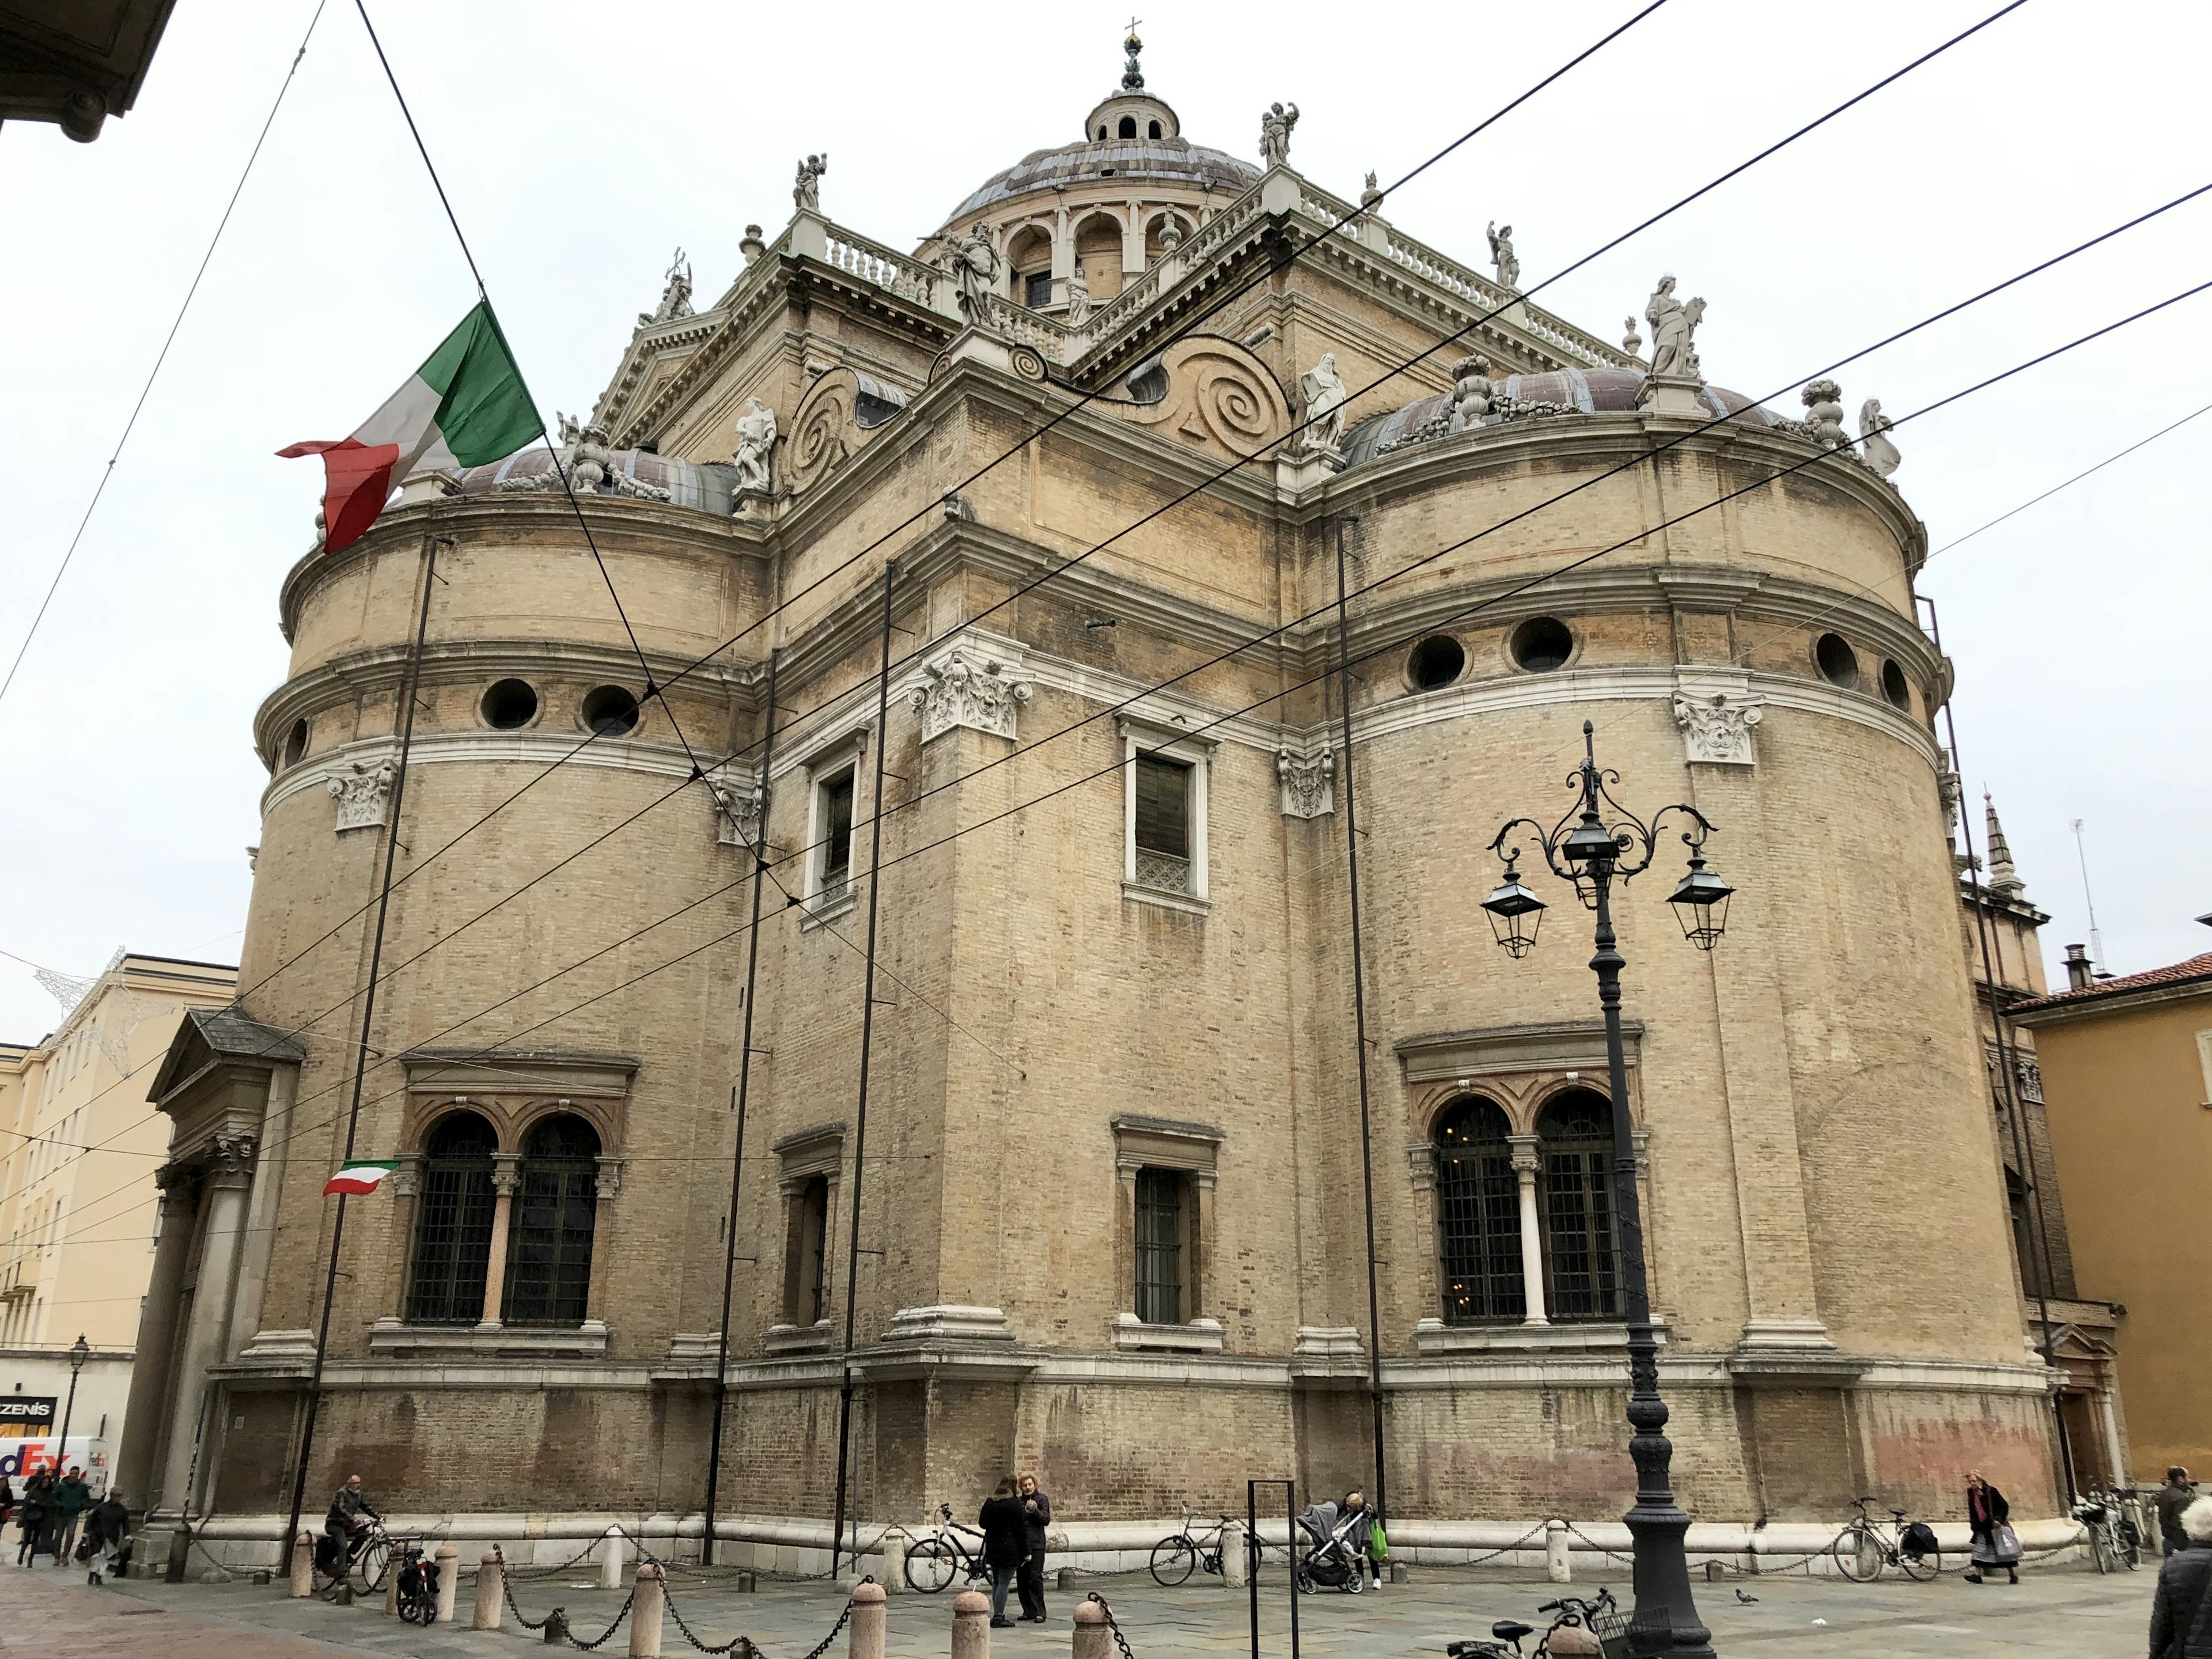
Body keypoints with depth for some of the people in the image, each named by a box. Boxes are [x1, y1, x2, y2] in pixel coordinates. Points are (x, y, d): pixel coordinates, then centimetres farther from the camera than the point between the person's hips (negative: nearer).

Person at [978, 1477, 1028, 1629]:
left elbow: (982, 1523, 17)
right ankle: (998, 1618, -5)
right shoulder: (1014, 1503, -11)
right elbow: (1021, 1529, -10)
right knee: (1004, 1583, -4)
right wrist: (1026, 1551, -5)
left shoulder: (989, 1502, 6)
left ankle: (997, 1615, 17)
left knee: (996, 1582, 14)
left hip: (992, 1548, 6)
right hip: (1010, 1550, -6)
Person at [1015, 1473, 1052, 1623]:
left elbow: (1046, 1520, -9)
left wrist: (1035, 1510, -22)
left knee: (1035, 1578, -10)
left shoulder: (1042, 1499, 2)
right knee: (1022, 1580, 5)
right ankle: (1028, 1611, 15)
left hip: (1036, 1545, -5)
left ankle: (1040, 1612, -8)